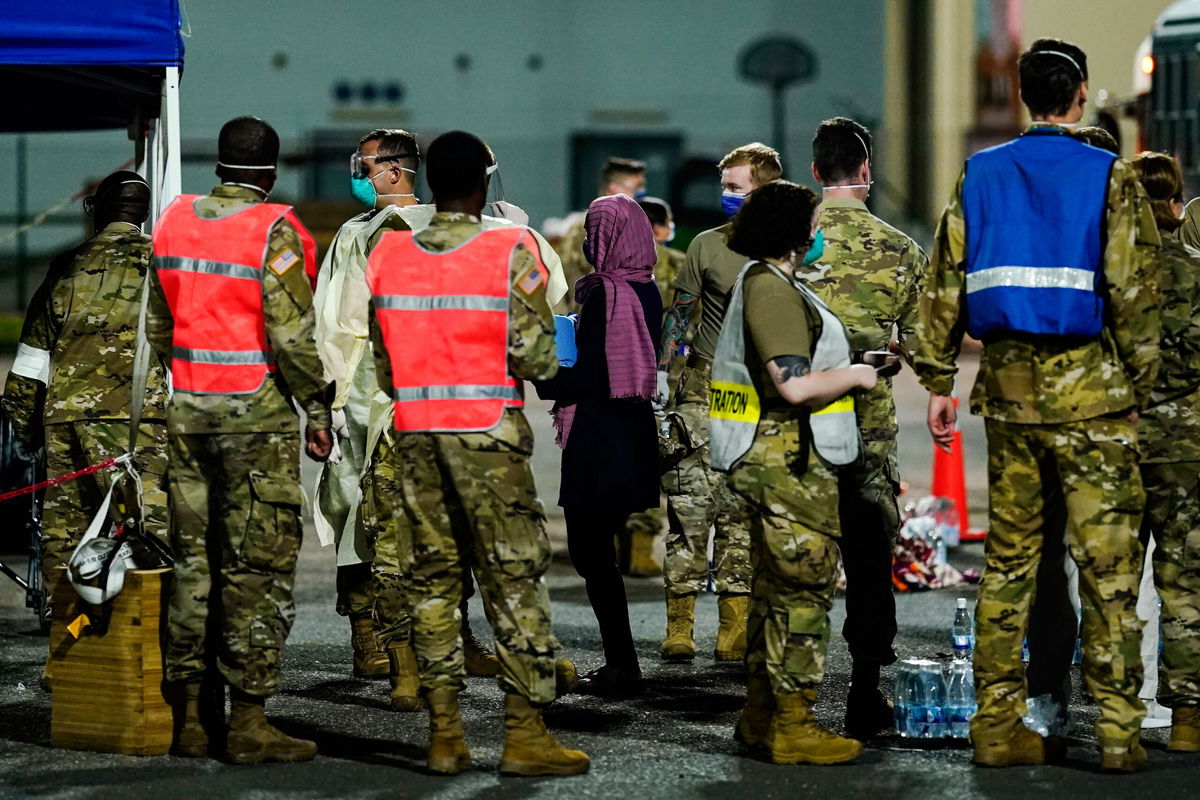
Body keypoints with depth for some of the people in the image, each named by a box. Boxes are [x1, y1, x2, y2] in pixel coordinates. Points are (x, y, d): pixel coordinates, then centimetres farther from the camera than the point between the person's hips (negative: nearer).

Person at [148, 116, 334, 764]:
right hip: (256, 417, -6)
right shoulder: (274, 232, -11)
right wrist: (317, 410, -6)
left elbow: (158, 323, 14)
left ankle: (189, 715, 15)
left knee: (192, 560, 11)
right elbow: (293, 336, -15)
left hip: (186, 412, 6)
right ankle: (247, 720, -2)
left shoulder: (173, 221, 8)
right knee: (258, 567, -2)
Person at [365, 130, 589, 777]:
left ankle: (444, 732, 8)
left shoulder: (388, 255, 4)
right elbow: (534, 358, -11)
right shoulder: (510, 251, -9)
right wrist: (550, 366, 10)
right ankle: (524, 732, -1)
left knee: (431, 578, 8)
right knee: (513, 578, 1)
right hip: (488, 432, -4)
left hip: (414, 433, 4)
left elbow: (380, 360, 8)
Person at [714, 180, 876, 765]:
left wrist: (848, 369, 21)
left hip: (779, 462, 11)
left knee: (777, 586, 15)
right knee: (804, 587, -7)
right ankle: (791, 727, -5)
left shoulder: (761, 282, 18)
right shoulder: (772, 289, -16)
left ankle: (760, 716, 22)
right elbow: (794, 385, -24)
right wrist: (856, 376, -9)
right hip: (788, 460, -11)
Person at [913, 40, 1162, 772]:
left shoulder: (981, 176, 7)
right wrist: (1138, 390, -2)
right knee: (1109, 561, -1)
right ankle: (1118, 730, -2)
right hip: (1089, 387, -4)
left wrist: (939, 381, 11)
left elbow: (945, 281, 6)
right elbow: (1134, 292, -8)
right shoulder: (1111, 180, -4)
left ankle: (999, 725, 11)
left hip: (1010, 385, 4)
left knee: (1008, 558, 10)